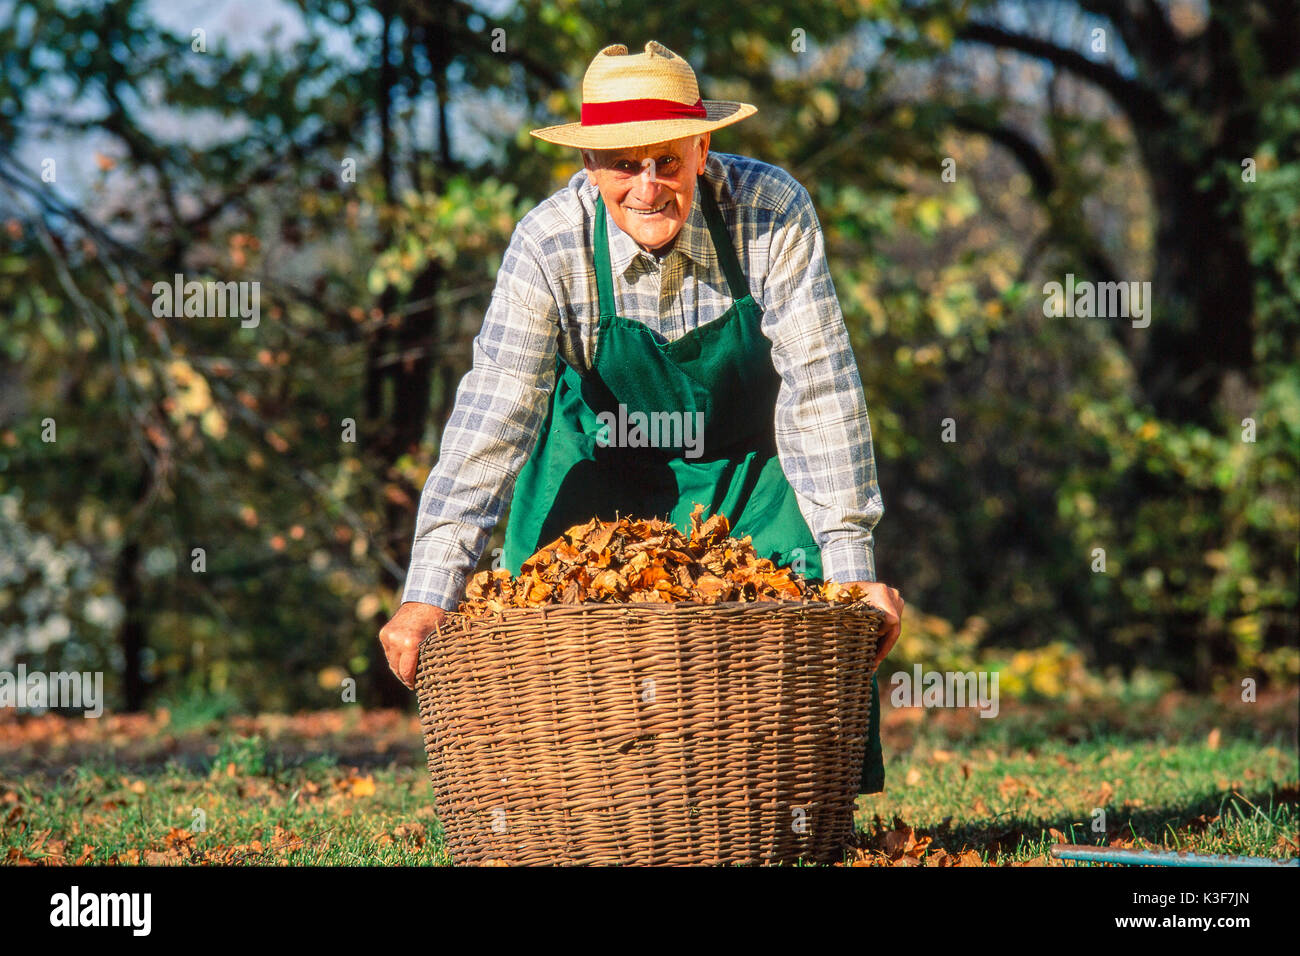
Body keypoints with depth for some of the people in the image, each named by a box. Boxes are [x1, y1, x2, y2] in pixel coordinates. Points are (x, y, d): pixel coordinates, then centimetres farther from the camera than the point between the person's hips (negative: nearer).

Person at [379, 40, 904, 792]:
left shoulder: (774, 215, -26)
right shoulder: (551, 244, -24)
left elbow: (820, 389, -24)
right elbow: (494, 413, -28)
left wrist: (851, 564, -27)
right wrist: (431, 593, -35)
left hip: (752, 467, 0)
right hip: (605, 465, 0)